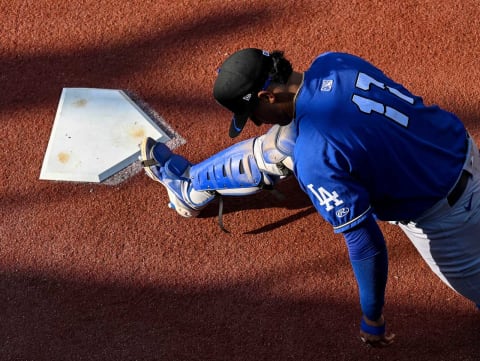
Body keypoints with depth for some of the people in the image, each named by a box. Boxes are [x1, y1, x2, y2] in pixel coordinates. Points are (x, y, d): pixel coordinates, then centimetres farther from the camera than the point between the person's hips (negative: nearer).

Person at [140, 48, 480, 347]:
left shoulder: (315, 159, -34)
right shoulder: (331, 62, -13)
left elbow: (366, 245, -27)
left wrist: (372, 319, -11)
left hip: (440, 210, -9)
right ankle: (192, 186, 34)